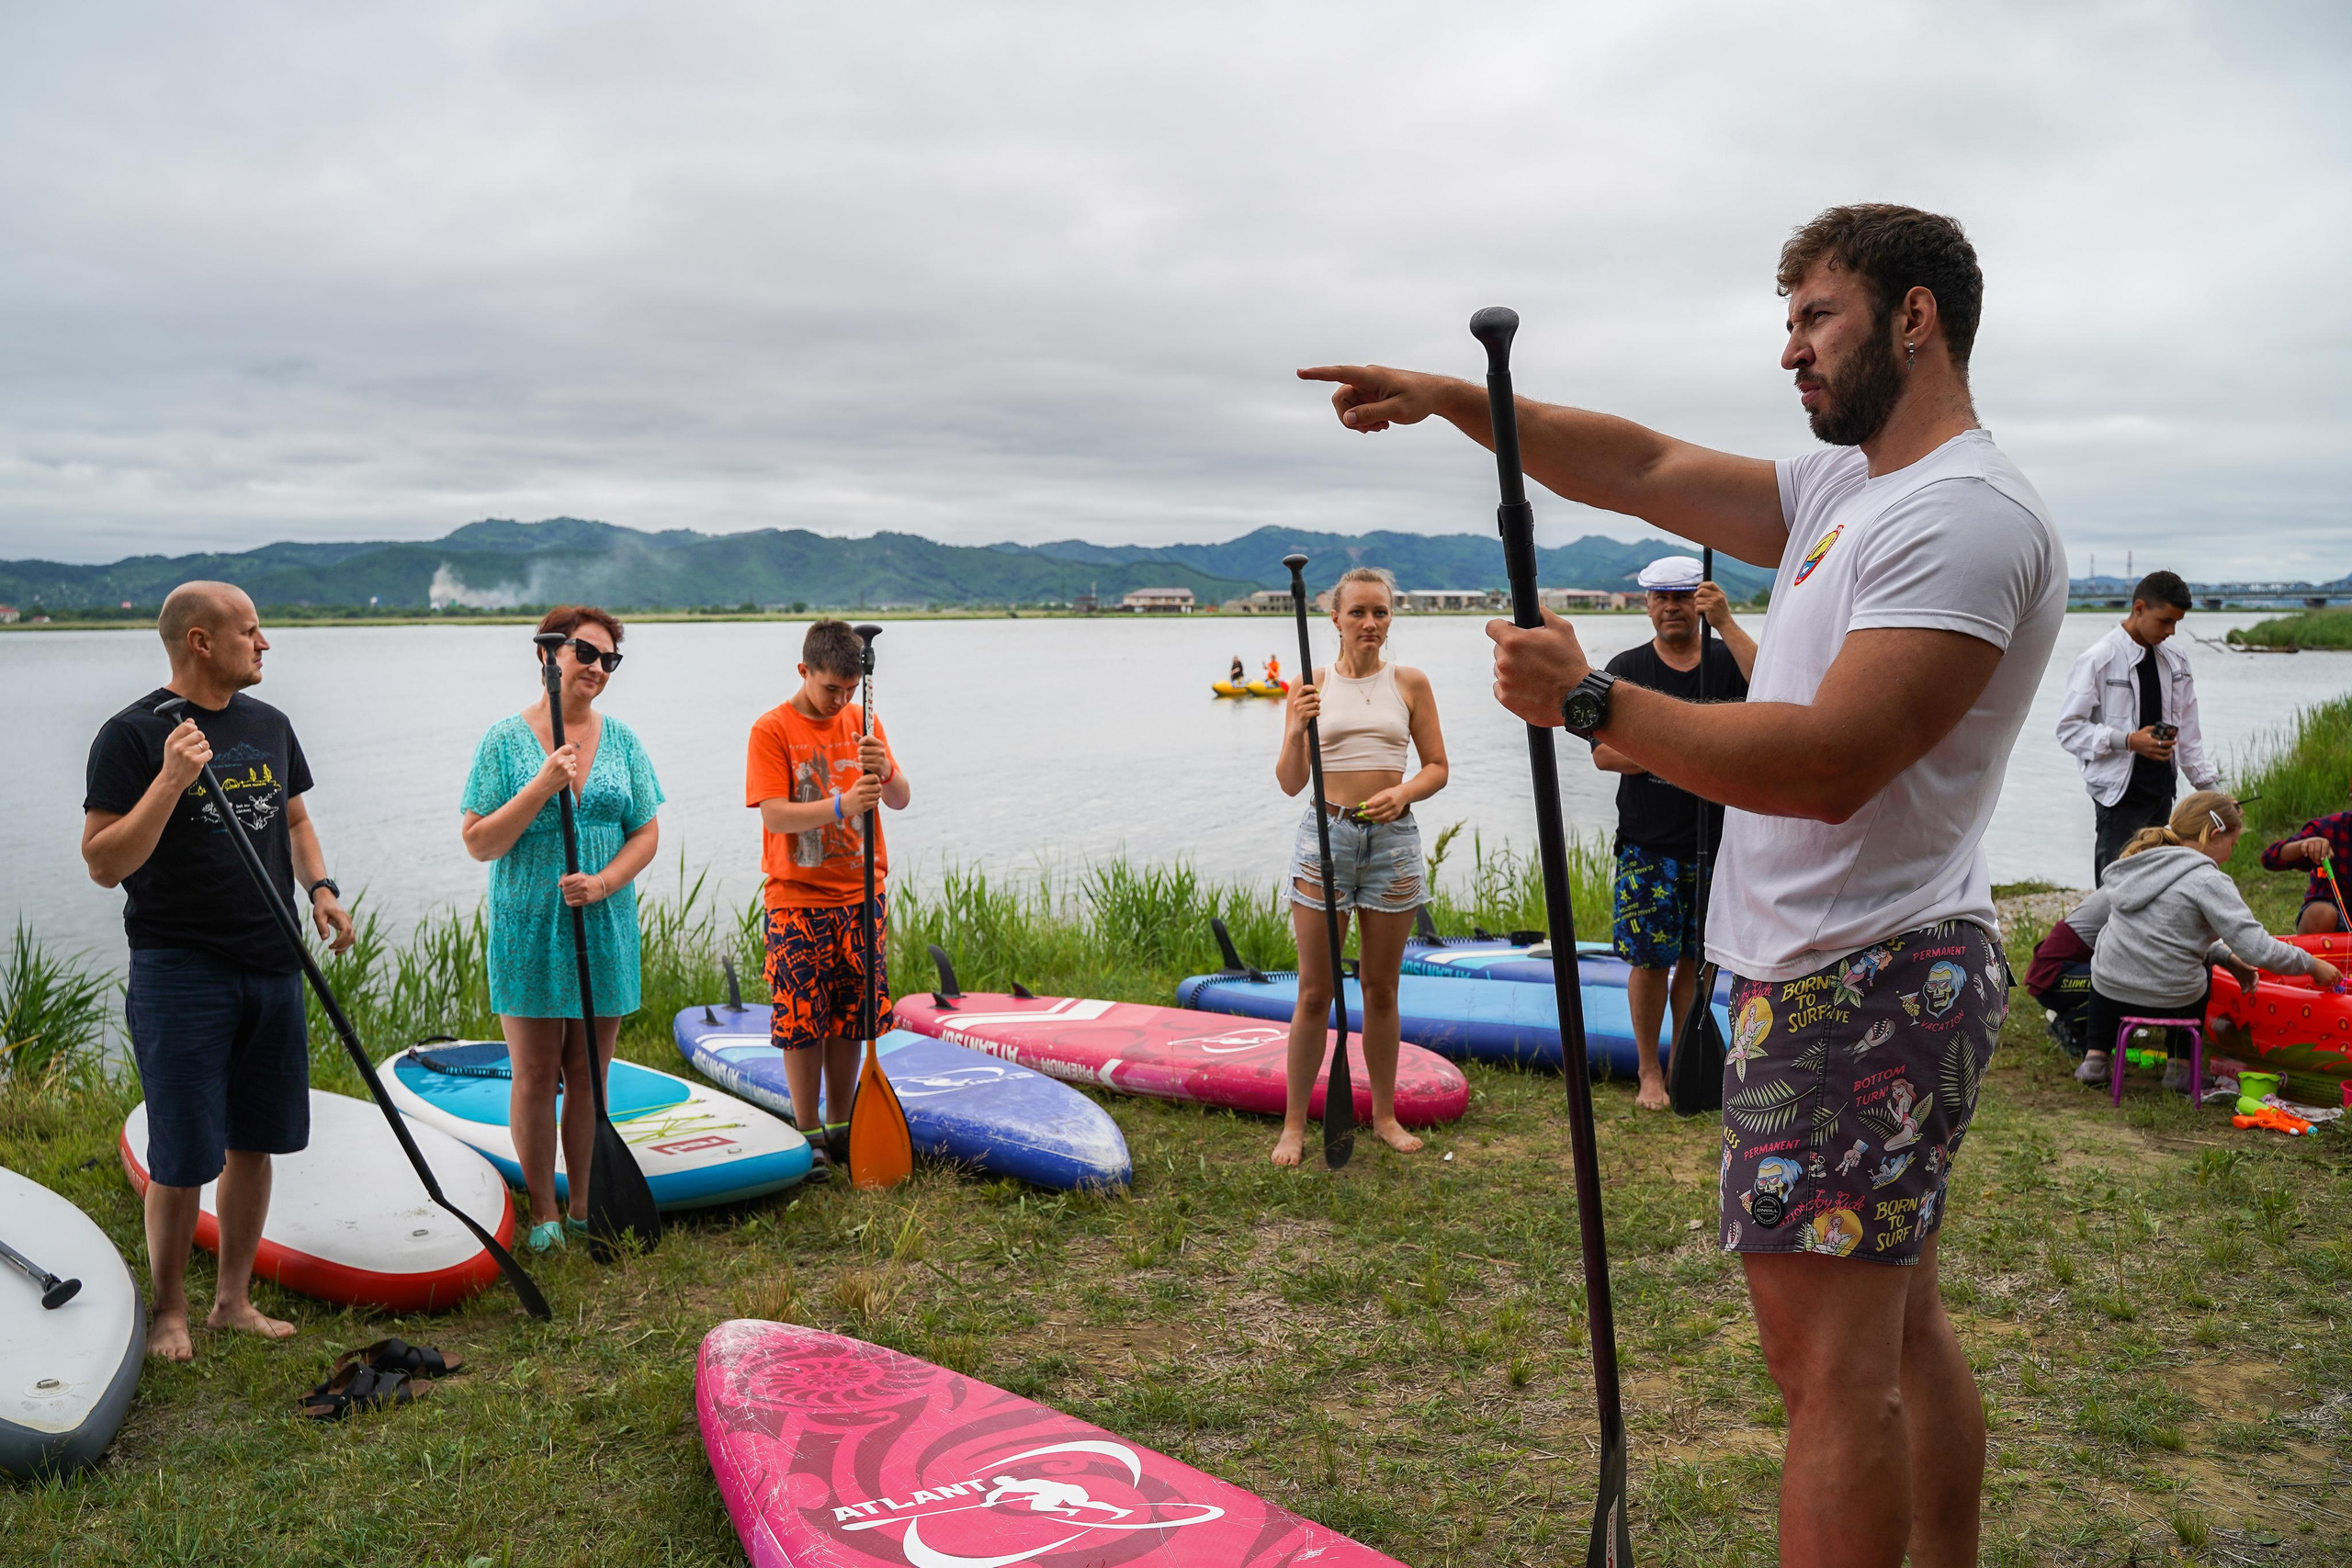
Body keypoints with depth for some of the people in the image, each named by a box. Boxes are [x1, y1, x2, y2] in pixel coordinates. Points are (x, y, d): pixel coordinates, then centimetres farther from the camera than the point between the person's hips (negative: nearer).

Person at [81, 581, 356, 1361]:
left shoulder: (269, 725, 10)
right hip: (180, 970, -6)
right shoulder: (133, 734, -10)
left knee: (253, 1144, 12)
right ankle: (168, 1313, 17)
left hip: (272, 966, 6)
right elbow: (104, 864, -14)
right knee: (182, 1162, -1)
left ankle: (233, 1298, 26)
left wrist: (319, 887, 4)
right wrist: (170, 781, -25)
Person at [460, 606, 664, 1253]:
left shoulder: (621, 739, 5)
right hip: (529, 933, -3)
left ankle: (584, 1207, 21)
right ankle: (542, 1212, 17)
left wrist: (603, 883, -12)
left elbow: (646, 834, 5)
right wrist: (542, 786, -19)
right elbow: (478, 843, -8)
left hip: (605, 931, 3)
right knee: (534, 1078, 3)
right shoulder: (505, 740, -4)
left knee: (588, 1075, 10)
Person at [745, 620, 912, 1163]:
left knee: (851, 1016, 9)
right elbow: (774, 816, -16)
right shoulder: (772, 730, -7)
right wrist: (841, 805, -31)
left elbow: (901, 799, 1)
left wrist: (884, 772, -22)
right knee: (802, 1020, 0)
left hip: (861, 896, 4)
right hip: (798, 899, -4)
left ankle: (841, 1126, 21)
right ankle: (808, 1133, 13)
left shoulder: (862, 723, 7)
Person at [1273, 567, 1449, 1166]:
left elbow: (1437, 767, 8)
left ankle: (1384, 1115, 23)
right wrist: (1296, 730, -18)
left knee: (1381, 986, 11)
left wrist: (1403, 791, -12)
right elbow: (1290, 782, 0)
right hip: (1325, 834, -1)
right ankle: (1294, 1123, 11)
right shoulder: (1313, 684, 1)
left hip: (1392, 837, 1)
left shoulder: (1410, 683, 5)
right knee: (1315, 990, 1)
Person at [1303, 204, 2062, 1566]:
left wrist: (1589, 704, -23)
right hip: (1877, 977, 10)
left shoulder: (1968, 518, -17)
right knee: (1899, 1329, 18)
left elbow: (1831, 763, -26)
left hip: (1858, 987, -10)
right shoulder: (1848, 491, 15)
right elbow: (1644, 469, 15)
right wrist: (1450, 398, 7)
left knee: (1830, 1361, -6)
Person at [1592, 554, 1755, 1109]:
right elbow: (1603, 752, -3)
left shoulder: (1726, 660, 3)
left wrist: (1725, 623, -25)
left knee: (1696, 958, 9)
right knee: (1650, 959, 0)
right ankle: (1650, 1070, 14)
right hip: (1648, 845, -1)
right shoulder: (1628, 669, 4)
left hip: (1714, 841, 1)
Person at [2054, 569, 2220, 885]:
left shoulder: (2175, 660, 10)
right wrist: (2128, 741, -21)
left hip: (2161, 792, 6)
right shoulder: (2099, 659, -9)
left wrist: (2209, 784, 11)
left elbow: (2188, 729, 15)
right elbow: (2069, 728, -11)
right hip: (2121, 794, -6)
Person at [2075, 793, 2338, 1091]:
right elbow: (2258, 949, -18)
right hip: (2172, 1004, -4)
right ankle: (2180, 1066, 27)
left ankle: (2096, 1056, 25)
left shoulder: (2139, 862, 7)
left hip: (2109, 996, 4)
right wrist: (2311, 965, -2)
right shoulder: (2208, 881, -15)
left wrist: (2227, 958, 14)